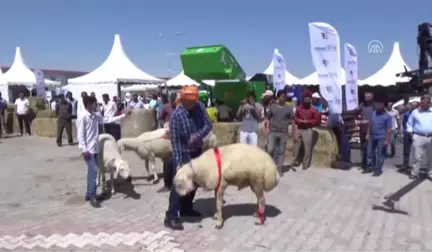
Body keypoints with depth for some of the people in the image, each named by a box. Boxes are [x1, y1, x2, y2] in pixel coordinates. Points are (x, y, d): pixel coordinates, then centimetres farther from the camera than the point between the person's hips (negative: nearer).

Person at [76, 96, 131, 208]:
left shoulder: (95, 116, 9)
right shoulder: (82, 117, -14)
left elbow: (108, 120, 17)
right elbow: (80, 135, -16)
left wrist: (122, 115, 15)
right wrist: (84, 150, -19)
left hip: (95, 148, 8)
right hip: (88, 149, -8)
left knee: (92, 171, 12)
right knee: (93, 171, -10)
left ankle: (89, 194, 22)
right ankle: (92, 197, -3)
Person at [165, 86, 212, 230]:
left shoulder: (200, 107, -8)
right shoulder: (177, 115, -23)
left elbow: (208, 125, -7)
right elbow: (175, 140, -23)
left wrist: (198, 135, -27)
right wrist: (179, 162, -26)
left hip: (197, 151, 6)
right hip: (184, 153, -6)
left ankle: (186, 208, 32)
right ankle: (171, 217, -3)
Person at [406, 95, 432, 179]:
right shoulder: (415, 112, 6)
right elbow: (409, 123, 12)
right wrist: (411, 133, 0)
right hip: (418, 137, -1)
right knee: (417, 157, 0)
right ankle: (415, 173, 9)